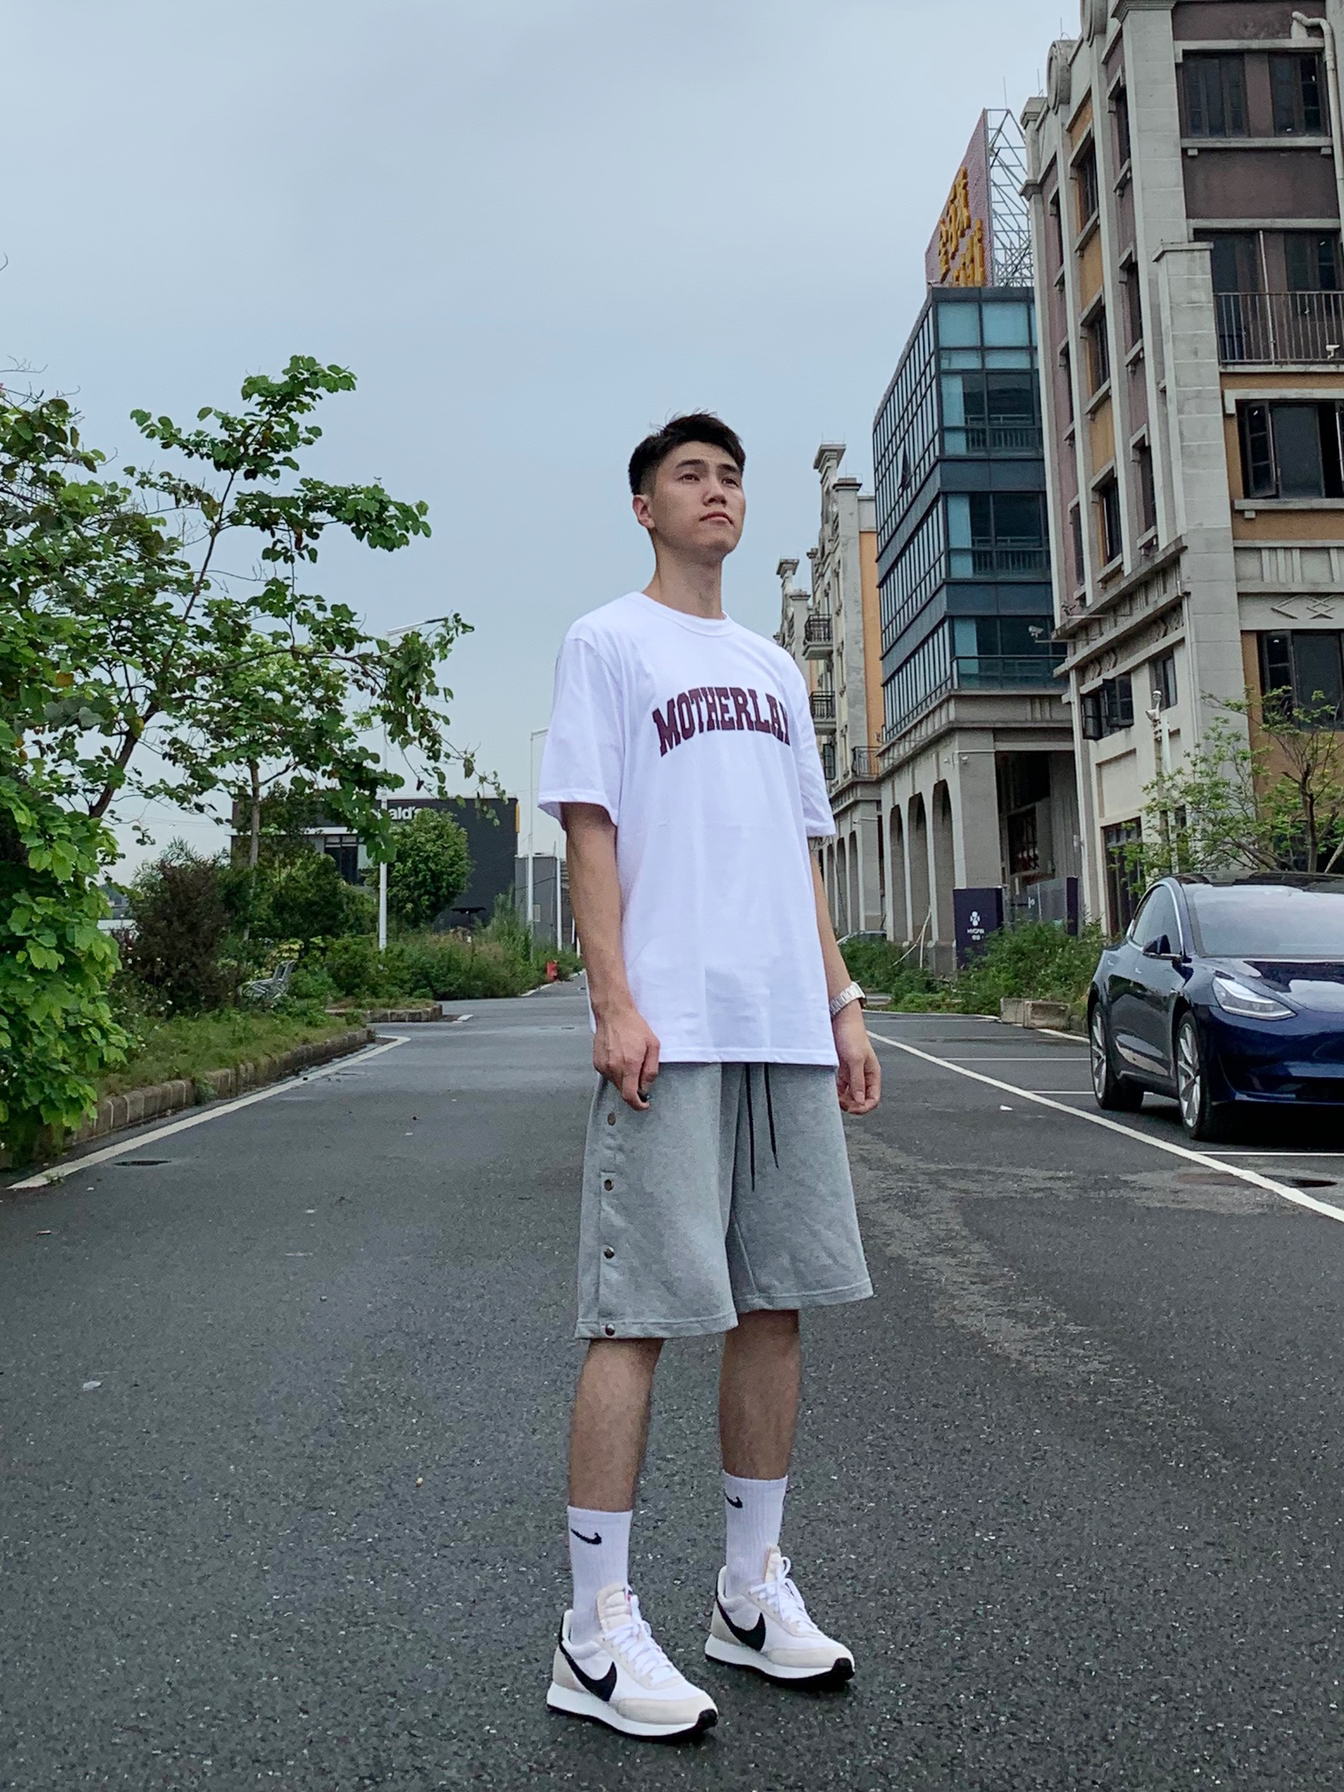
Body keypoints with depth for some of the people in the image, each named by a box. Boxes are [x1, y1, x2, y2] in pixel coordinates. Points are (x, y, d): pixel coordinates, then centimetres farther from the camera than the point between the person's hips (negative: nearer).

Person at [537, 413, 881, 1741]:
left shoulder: (773, 668, 23)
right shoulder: (606, 642, 6)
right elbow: (588, 828, -4)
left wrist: (841, 1004, 13)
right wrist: (613, 1003, -14)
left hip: (789, 1031, 7)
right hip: (669, 1029, -6)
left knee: (776, 1301, 9)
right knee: (640, 1315, -6)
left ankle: (753, 1591, 23)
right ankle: (598, 1633, 6)